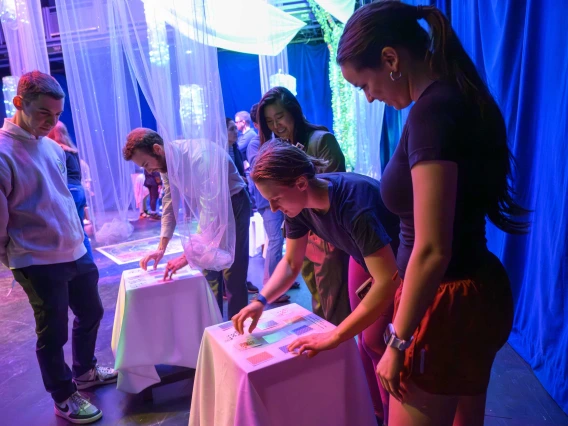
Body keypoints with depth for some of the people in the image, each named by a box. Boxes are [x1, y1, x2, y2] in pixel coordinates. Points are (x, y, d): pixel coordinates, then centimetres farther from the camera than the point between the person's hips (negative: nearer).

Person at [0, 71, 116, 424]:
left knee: (91, 313, 21)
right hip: (39, 263, -7)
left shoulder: (52, 146, 6)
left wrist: (77, 235, 13)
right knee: (53, 334, 9)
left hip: (76, 252, 8)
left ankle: (84, 372, 45)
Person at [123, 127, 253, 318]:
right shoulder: (166, 161, -9)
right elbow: (169, 204, -2)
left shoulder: (198, 157, -35)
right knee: (209, 268, 11)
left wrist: (188, 255, -36)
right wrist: (161, 248, -8)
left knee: (232, 271, -4)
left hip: (233, 203, -7)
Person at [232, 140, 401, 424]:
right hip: (366, 257, 6)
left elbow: (387, 282, -42)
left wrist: (334, 336, -41)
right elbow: (291, 263, -7)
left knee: (391, 346, -3)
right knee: (369, 342, 12)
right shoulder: (298, 203, -18)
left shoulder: (354, 204, -41)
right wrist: (261, 301, -23)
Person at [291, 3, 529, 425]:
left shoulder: (432, 110, -23)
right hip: (480, 293, 10)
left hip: (448, 304, -10)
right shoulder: (460, 97, 7)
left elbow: (432, 252, -26)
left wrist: (398, 342, -15)